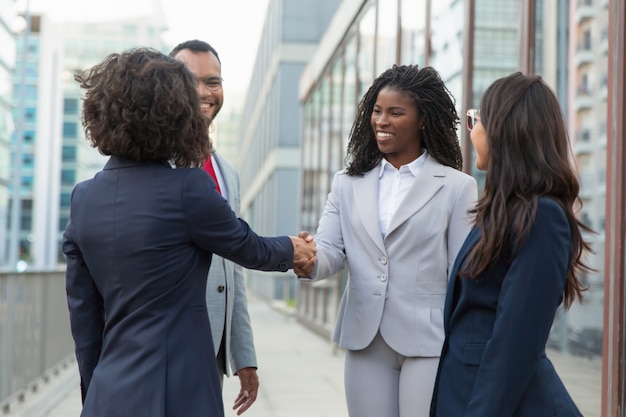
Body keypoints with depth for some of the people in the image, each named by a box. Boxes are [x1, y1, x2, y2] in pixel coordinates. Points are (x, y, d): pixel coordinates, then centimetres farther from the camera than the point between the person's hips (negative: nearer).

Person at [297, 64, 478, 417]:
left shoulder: (457, 187, -2)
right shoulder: (348, 183, 9)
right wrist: (309, 261, -24)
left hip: (428, 340, -3)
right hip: (365, 340, 4)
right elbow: (331, 249, 0)